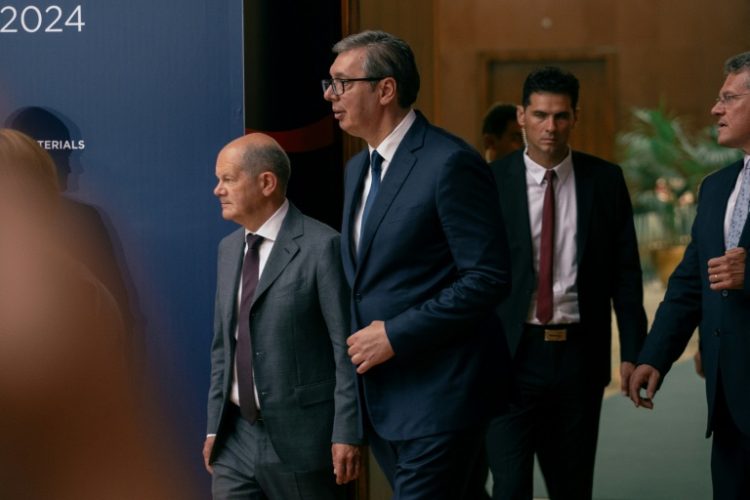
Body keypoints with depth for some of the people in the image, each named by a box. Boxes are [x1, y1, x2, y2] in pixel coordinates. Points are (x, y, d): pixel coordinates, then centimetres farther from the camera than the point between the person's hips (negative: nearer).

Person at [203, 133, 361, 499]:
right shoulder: (229, 249, 11)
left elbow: (347, 348, -12)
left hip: (300, 437, -6)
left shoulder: (322, 246, -11)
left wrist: (346, 434, -15)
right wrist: (214, 425, 14)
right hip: (236, 435, 6)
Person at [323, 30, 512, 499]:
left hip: (436, 393, -9)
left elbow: (489, 278, -18)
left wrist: (396, 335, -18)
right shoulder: (358, 168, 14)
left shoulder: (451, 163, -14)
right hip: (379, 397, 9)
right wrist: (363, 337, 5)